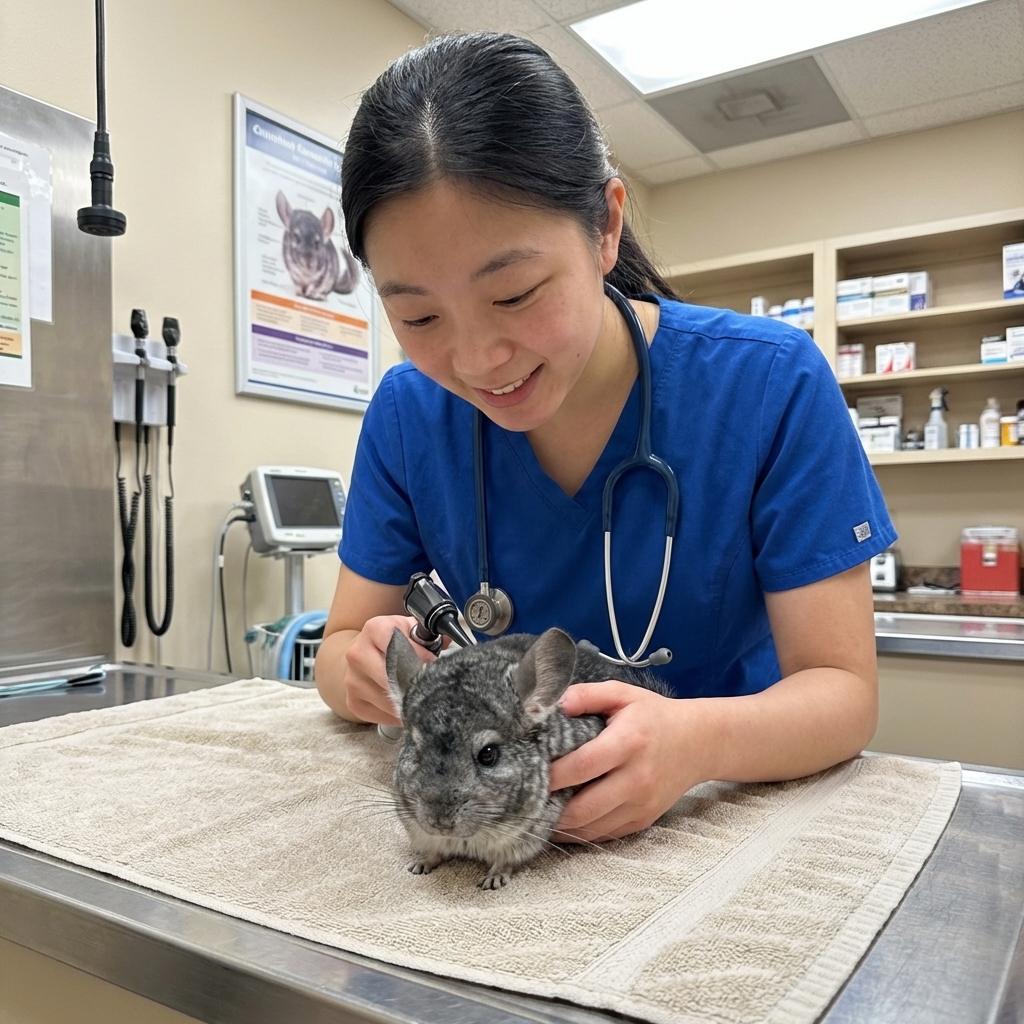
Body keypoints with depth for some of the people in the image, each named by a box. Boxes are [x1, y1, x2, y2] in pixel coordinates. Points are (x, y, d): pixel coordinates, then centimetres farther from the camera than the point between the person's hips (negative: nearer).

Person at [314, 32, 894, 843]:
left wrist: (700, 741, -35)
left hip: (727, 802, -1)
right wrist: (371, 668, -27)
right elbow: (339, 648, -4)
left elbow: (844, 690, -15)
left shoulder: (773, 385, -16)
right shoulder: (408, 412, -9)